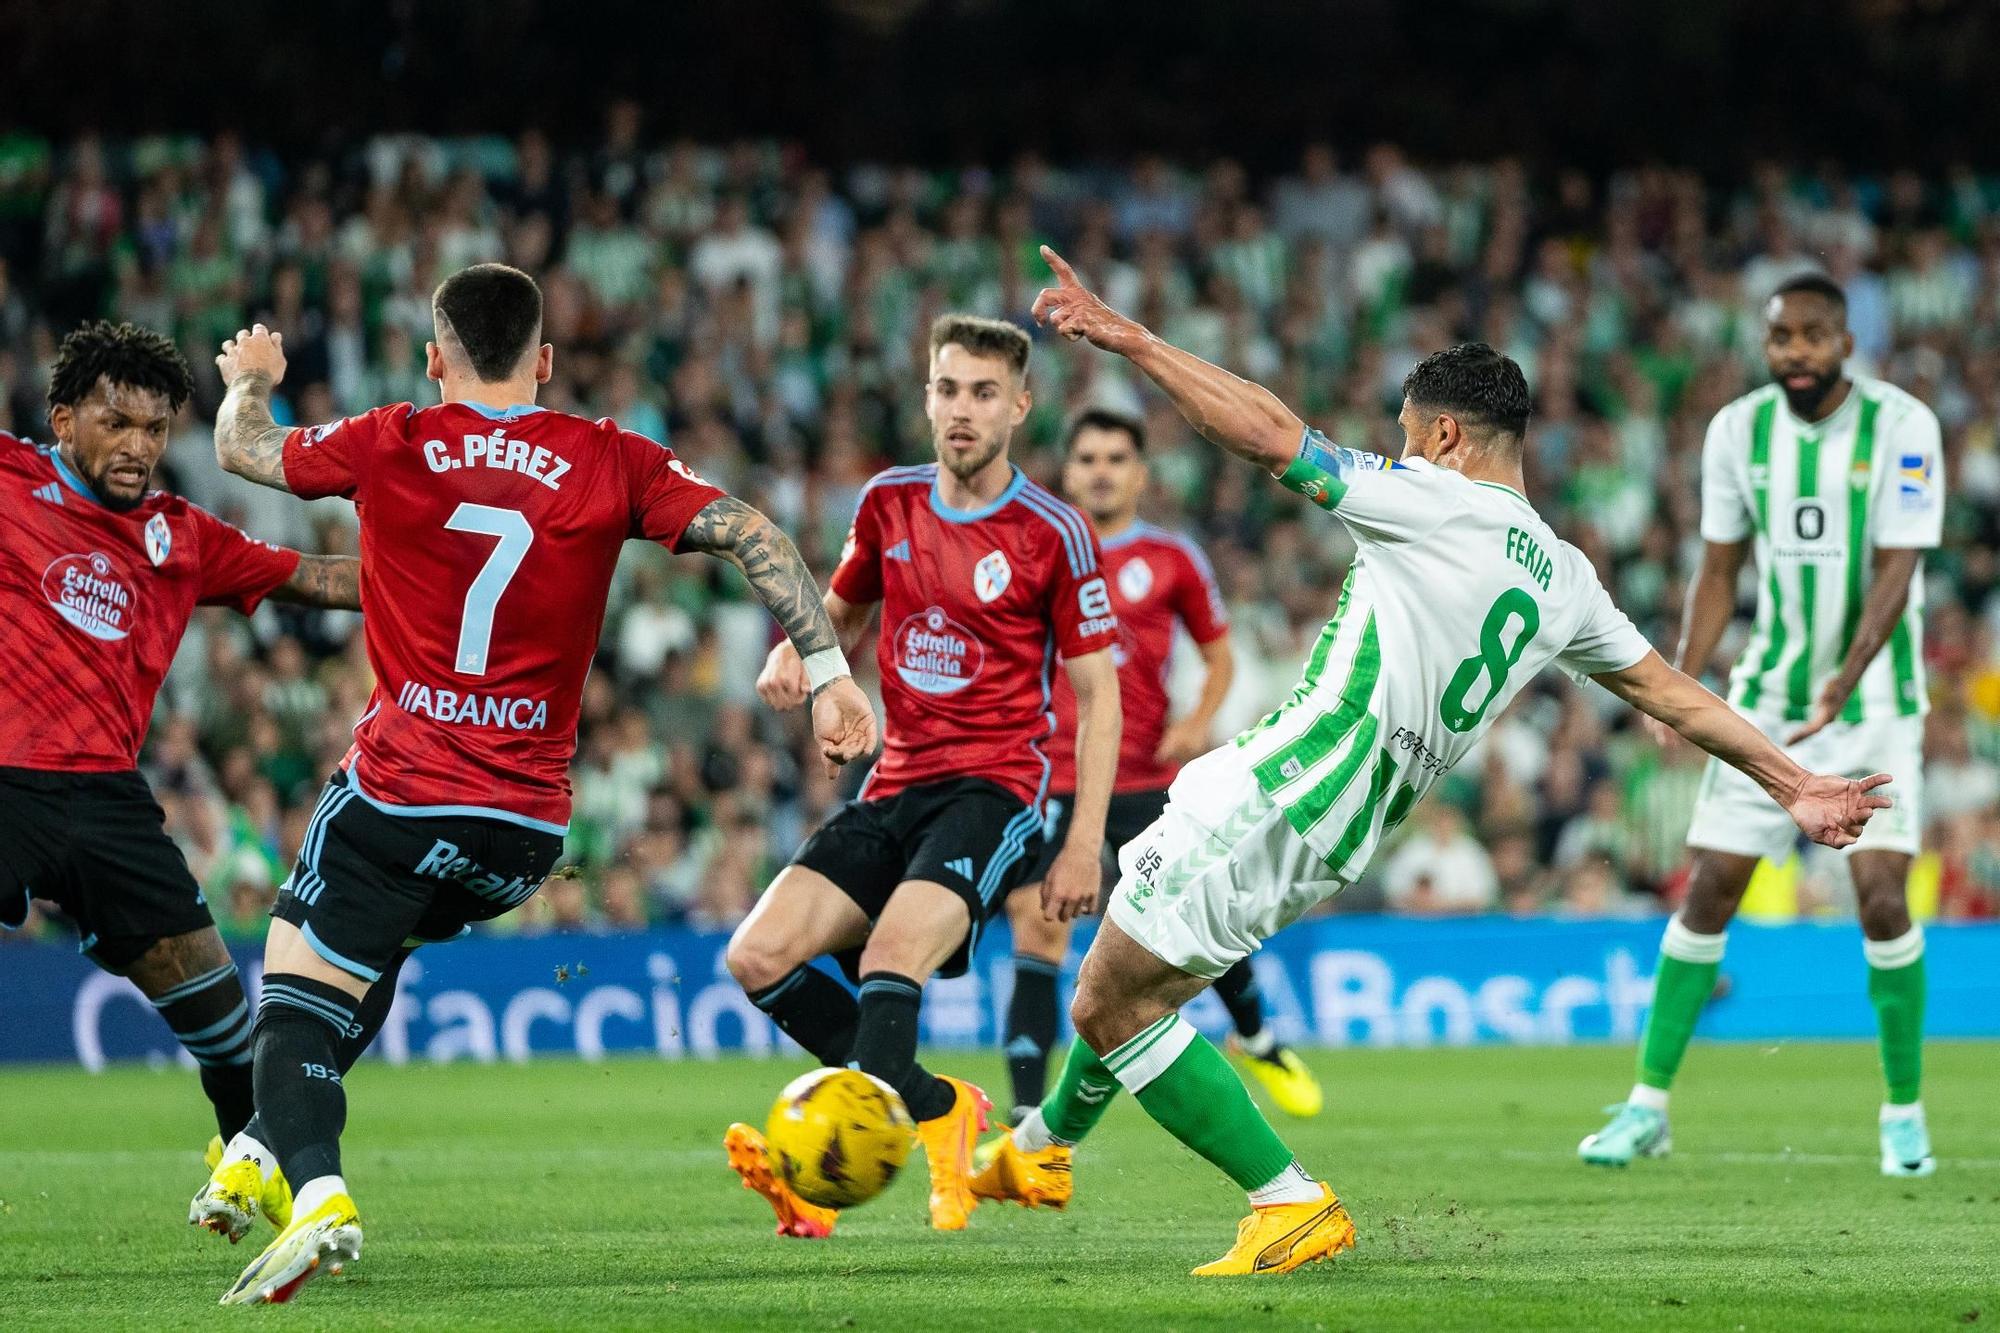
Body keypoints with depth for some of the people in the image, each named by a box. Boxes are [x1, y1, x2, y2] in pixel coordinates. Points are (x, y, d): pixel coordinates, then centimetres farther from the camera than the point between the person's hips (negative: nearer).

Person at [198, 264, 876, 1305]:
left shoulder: (393, 446, -1)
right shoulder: (611, 463, 2)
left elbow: (243, 449, 17)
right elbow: (750, 536, -5)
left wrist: (249, 379, 39)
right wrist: (827, 671, -3)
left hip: (398, 791, -4)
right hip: (529, 821, 4)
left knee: (297, 992, -1)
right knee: (378, 945, 30)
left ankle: (316, 1188, -26)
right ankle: (270, 1144, 28)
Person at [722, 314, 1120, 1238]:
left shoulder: (1054, 533, -4)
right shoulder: (889, 503, 9)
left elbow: (1097, 689, -1)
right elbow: (841, 610, 26)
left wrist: (1085, 842, -9)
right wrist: (796, 654, 1)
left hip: (994, 787, -6)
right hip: (895, 785, 6)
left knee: (892, 958, -30)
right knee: (758, 957, -11)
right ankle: (937, 1111, 1)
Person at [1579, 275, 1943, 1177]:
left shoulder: (1901, 426, -12)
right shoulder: (1738, 431, 0)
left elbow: (1895, 572, -18)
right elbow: (1719, 571, 7)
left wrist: (1845, 680, -32)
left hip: (1875, 698, -3)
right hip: (1769, 696, 3)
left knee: (1882, 897, -14)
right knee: (1708, 892, 0)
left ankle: (1904, 1112, 3)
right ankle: (1648, 1108, 7)